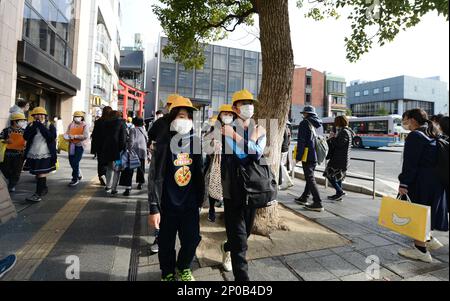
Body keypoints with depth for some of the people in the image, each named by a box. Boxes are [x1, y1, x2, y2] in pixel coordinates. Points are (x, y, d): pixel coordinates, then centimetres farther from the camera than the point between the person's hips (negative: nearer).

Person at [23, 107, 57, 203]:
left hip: (45, 155, -5)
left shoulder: (50, 126, 0)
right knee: (37, 174, 16)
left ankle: (38, 194, -7)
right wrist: (33, 127, -14)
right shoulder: (31, 125, 9)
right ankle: (44, 189, 33)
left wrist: (41, 126, -16)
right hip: (33, 154, 5)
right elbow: (25, 137, -4)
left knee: (41, 174, -9)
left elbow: (51, 137, -17)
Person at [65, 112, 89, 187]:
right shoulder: (71, 124, 10)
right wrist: (66, 136, -14)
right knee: (71, 161, 13)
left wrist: (74, 136, -20)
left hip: (80, 145, -6)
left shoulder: (85, 125, -5)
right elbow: (66, 133, 9)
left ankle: (75, 179, 6)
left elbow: (86, 136, -16)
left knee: (75, 162, -8)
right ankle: (78, 175, 35)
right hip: (72, 145, 6)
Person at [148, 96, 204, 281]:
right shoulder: (164, 142, -11)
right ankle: (168, 274, 40)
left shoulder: (195, 142, 0)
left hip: (190, 204, 3)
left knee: (192, 239, 11)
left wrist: (200, 198, 11)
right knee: (167, 243, 12)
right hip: (168, 204, -3)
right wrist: (154, 208, -13)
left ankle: (183, 268, 42)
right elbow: (156, 177, -12)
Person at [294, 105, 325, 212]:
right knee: (310, 177, 17)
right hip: (316, 156, 9)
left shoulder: (305, 123, -9)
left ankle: (318, 204, -5)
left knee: (310, 179, -5)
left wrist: (298, 156, -12)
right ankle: (304, 198, 30)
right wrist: (319, 154, 21)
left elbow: (301, 141, -15)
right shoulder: (317, 123, 14)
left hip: (308, 155, -8)